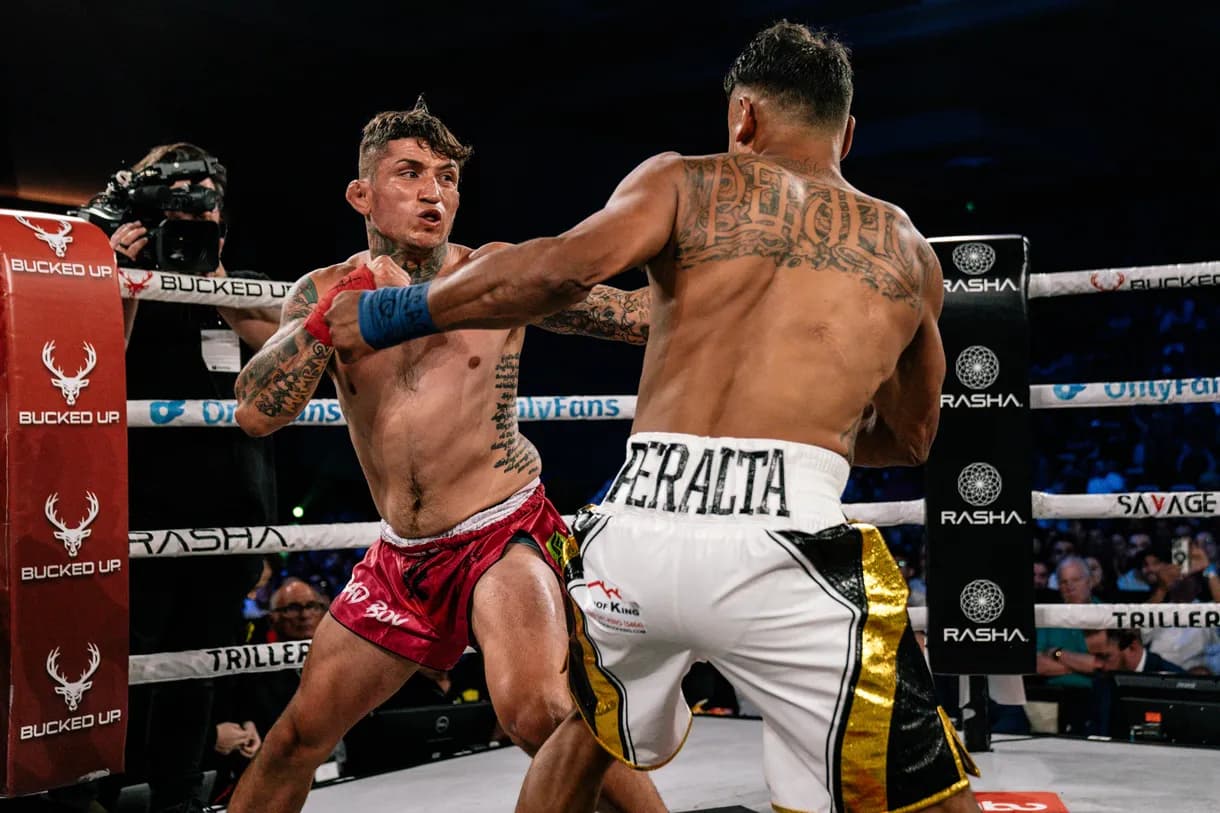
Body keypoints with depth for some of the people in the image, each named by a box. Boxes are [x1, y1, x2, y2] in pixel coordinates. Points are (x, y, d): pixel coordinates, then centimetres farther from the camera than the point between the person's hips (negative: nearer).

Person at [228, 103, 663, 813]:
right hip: (402, 557, 4)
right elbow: (255, 413, -9)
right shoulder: (326, 292, 3)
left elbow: (641, 313, -5)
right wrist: (329, 319, -21)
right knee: (299, 732, 12)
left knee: (537, 710, -28)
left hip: (504, 534, -4)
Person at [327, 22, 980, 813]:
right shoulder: (905, 247, 21)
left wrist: (390, 315, 6)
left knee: (588, 733, 32)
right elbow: (909, 441, 30)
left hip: (636, 530, 2)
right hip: (780, 540, -1)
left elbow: (565, 268, -5)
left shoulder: (687, 181, 14)